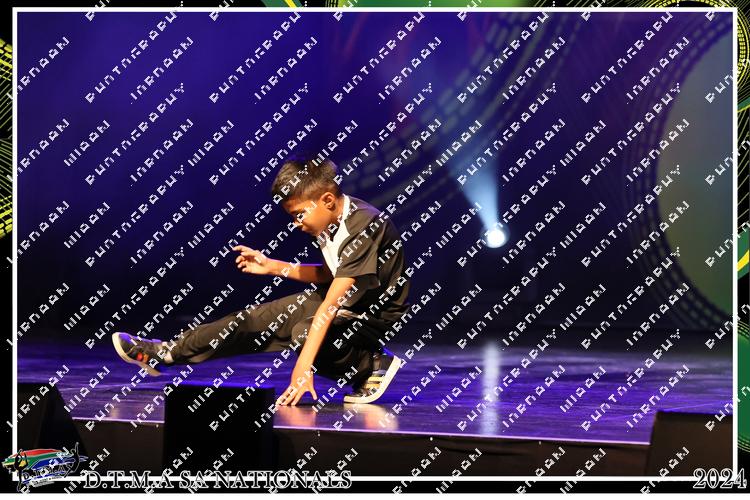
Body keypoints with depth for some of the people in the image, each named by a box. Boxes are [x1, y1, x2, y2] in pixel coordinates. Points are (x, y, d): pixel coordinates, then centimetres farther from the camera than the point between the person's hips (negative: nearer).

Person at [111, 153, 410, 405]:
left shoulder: (364, 227, -30)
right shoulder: (331, 221, -2)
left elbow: (331, 305, -35)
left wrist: (304, 365, -38)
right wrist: (274, 267, 3)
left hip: (372, 317, -9)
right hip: (343, 302, 9)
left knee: (306, 333, -36)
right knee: (255, 319, 2)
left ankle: (373, 366, -13)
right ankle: (166, 353, 12)